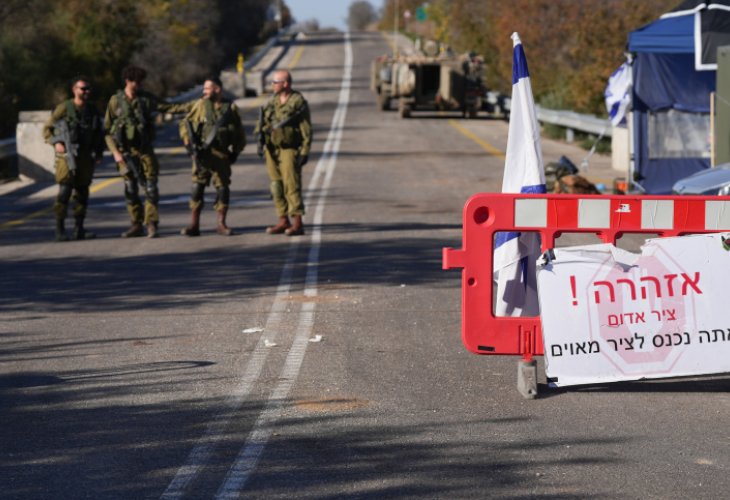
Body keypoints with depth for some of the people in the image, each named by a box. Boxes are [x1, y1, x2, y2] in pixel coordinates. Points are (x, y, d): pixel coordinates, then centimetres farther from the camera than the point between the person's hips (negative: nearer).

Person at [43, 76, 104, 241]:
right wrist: (56, 143, -16)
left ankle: (79, 229, 11)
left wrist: (99, 154, 8)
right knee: (65, 190, -12)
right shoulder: (64, 108, -4)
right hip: (67, 155, -5)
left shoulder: (93, 111, 10)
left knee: (82, 192, 5)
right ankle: (60, 229, -9)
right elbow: (47, 129, 0)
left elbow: (99, 134, 19)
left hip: (86, 157, 5)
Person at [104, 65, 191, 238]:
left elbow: (167, 107, 4)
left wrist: (189, 107, -9)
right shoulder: (116, 101, 0)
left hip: (145, 150, 1)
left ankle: (151, 224, -3)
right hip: (126, 152, -1)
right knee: (130, 189, 3)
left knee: (150, 187, -7)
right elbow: (107, 129, 2)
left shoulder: (146, 98, 5)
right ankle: (136, 225, 10)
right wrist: (115, 152, -6)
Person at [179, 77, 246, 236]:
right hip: (202, 154, 0)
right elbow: (185, 124, 4)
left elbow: (239, 133, 14)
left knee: (223, 188, 1)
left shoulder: (231, 108, 6)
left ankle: (221, 224, 12)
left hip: (222, 155, 0)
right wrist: (190, 144, -6)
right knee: (197, 187, -3)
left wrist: (236, 151, 8)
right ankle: (194, 225, 1)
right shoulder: (201, 105, 5)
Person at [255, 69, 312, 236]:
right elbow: (263, 119, 19)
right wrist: (261, 131, -1)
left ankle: (297, 223, -10)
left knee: (291, 185, -11)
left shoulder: (298, 102, -9)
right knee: (277, 186, 8)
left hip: (289, 150, -7)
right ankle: (283, 221, 15)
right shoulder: (273, 101, 11)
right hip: (271, 149, 7)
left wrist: (305, 152, -14)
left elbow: (306, 130, -10)